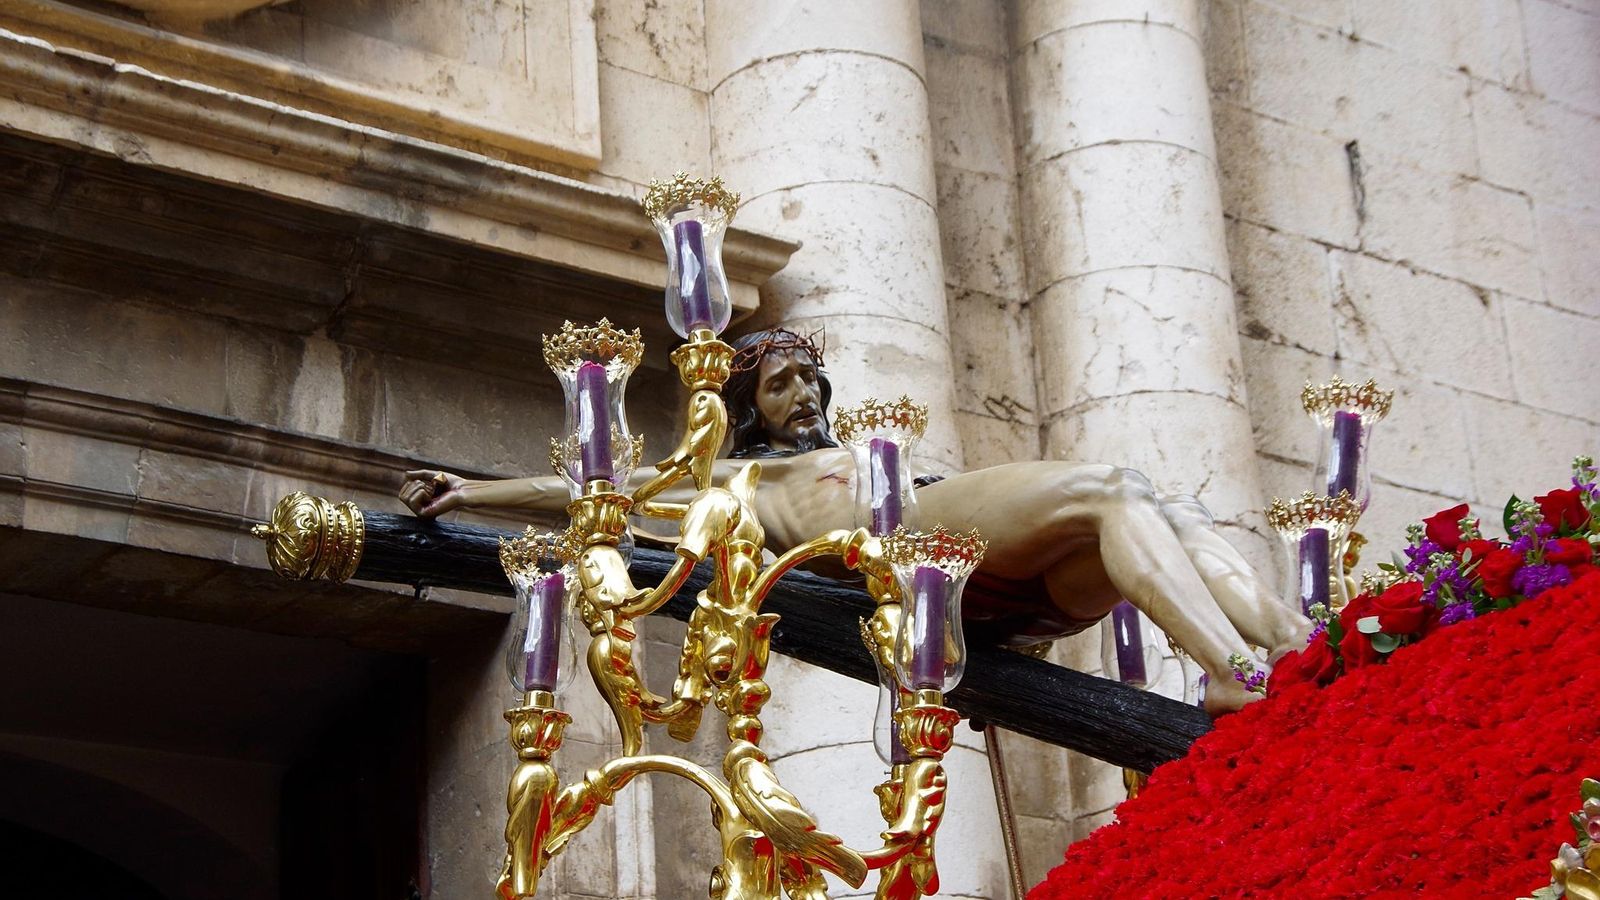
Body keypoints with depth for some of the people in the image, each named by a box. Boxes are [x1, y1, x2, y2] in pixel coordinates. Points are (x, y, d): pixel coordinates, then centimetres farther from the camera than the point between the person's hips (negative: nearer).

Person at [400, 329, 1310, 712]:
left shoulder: (862, 452, 43)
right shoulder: (740, 477, 26)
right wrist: (474, 489, 12)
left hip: (1005, 584, 6)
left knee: (1180, 518, -17)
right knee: (1109, 489, -27)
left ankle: (1300, 652, -39)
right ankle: (1232, 678, -46)